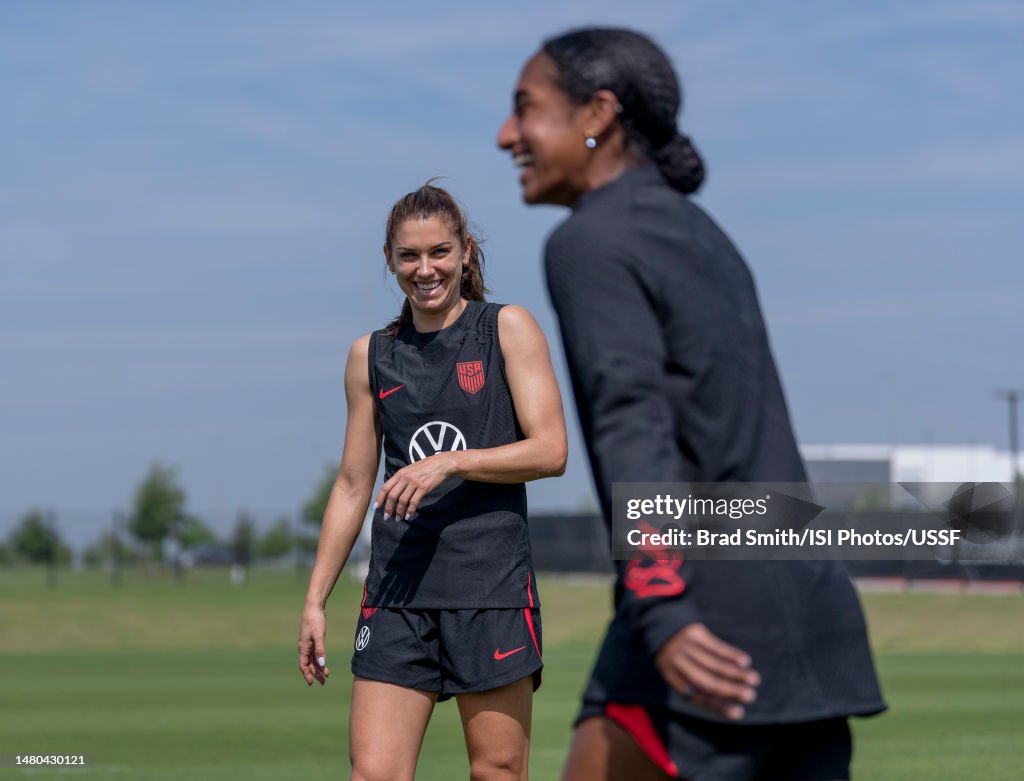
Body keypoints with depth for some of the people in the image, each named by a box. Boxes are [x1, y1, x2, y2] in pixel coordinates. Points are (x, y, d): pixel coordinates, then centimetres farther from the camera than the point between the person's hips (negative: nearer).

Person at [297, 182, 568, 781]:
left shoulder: (508, 329, 3)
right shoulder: (371, 356, 12)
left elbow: (551, 451, -6)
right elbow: (352, 486, 16)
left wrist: (450, 463, -18)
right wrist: (316, 600, 12)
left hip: (493, 585, -2)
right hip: (398, 590, 3)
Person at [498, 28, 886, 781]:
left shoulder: (590, 243, -4)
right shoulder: (701, 238, 23)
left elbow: (634, 425, -19)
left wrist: (662, 614, -30)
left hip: (711, 620, -8)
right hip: (805, 616, 8)